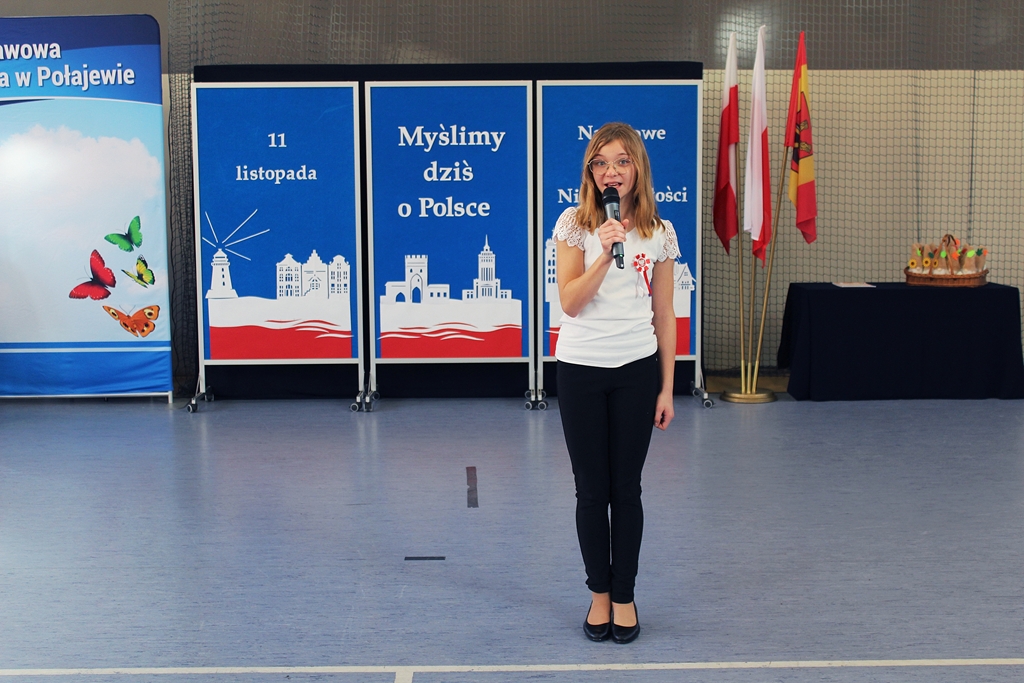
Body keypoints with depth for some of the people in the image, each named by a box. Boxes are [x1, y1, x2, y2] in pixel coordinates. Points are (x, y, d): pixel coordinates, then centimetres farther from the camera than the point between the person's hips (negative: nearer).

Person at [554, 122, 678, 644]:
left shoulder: (659, 232, 3)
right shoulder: (574, 224, -2)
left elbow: (663, 315, 6)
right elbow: (570, 302, -11)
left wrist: (666, 387, 4)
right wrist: (605, 253, -23)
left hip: (637, 370, 1)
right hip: (580, 370, -1)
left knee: (626, 487, 7)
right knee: (591, 489, 7)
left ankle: (624, 597, 20)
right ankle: (599, 594, 23)